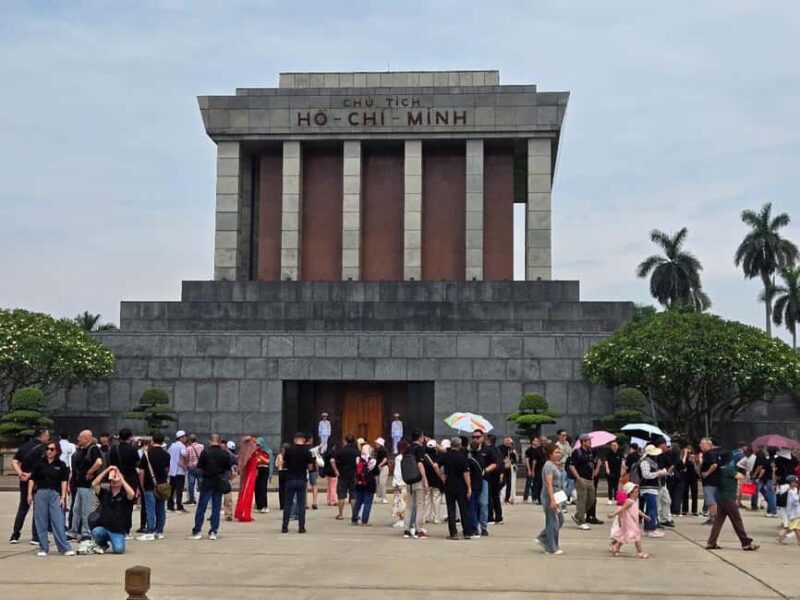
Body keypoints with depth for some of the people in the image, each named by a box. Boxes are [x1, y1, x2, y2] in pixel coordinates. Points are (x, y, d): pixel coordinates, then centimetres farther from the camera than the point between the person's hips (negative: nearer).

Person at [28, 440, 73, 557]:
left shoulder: (61, 465, 4)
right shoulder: (39, 463, 4)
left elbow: (64, 481, 4)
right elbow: (32, 479, 6)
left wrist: (63, 497, -2)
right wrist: (30, 494, 0)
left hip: (55, 494, -1)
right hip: (41, 493, 1)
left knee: (58, 522, -4)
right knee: (41, 522, 4)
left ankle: (65, 548, -2)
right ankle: (43, 548, 12)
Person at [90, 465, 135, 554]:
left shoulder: (124, 494, -2)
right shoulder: (105, 491, 7)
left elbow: (132, 494, -25)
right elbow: (94, 484, -7)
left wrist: (120, 477, -19)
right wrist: (106, 470, -13)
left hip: (118, 531, -2)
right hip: (102, 527, 2)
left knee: (119, 549, -24)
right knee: (96, 532, -31)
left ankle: (114, 543, 16)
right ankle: (103, 545, 5)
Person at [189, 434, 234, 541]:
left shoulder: (205, 452, -10)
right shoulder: (225, 453, -1)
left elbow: (199, 468, -7)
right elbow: (229, 469, 4)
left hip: (207, 482, -3)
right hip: (220, 483, 3)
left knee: (201, 508, 3)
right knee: (216, 508, 8)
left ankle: (197, 531, 2)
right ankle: (213, 532, 6)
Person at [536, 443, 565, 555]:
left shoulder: (555, 465, 14)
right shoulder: (549, 466, -16)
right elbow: (549, 484, -22)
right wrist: (552, 500, -26)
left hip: (555, 496, 10)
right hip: (549, 497, -10)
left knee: (560, 520, 14)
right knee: (553, 522, -3)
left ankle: (542, 538, 24)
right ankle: (552, 548, 7)